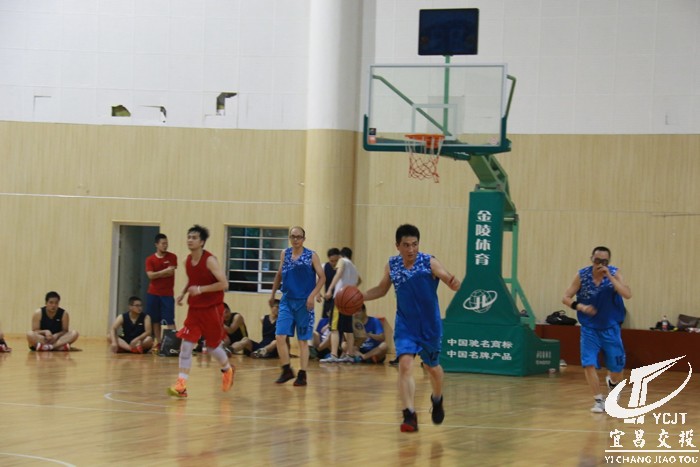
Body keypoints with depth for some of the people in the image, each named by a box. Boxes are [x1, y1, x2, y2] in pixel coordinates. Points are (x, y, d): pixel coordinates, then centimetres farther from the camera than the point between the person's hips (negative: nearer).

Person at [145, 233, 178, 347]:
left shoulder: (172, 257, 0)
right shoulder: (150, 259, 2)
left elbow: (171, 272, -10)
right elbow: (151, 275, -9)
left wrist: (157, 274, -8)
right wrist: (165, 271, -14)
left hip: (167, 294, -2)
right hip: (153, 294, 2)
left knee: (170, 321, -8)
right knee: (155, 320, 6)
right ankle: (158, 343, 14)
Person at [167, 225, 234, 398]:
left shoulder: (210, 260, -17)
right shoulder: (188, 260, 3)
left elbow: (224, 284, -22)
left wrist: (200, 289, -27)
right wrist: (183, 293, 5)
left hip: (212, 308, -5)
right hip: (194, 308, 5)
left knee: (212, 346, 8)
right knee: (186, 344, -8)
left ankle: (227, 369, 39)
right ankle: (181, 385, -10)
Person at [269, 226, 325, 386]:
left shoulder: (311, 256, -4)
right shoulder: (285, 254, 6)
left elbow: (322, 277, -4)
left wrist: (312, 296, -14)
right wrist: (273, 294, 20)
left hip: (304, 302, -3)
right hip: (287, 301, 3)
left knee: (303, 340, 2)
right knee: (280, 336, -7)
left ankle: (302, 375, 9)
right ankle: (287, 370, 7)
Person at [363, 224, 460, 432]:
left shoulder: (429, 263, -16)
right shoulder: (392, 266, -5)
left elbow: (451, 281, -24)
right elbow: (381, 289, 11)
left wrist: (454, 283, -48)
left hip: (430, 326, -1)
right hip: (405, 326, 1)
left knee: (432, 367, 17)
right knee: (405, 365, -17)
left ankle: (437, 399, 47)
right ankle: (409, 415, -17)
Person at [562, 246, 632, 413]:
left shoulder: (614, 273, -12)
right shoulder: (582, 275, -12)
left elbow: (628, 295, -27)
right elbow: (566, 298, -7)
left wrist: (609, 277, -32)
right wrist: (581, 307, -25)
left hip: (610, 328, 0)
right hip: (589, 328, 0)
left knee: (617, 368, 7)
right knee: (589, 364, -13)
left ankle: (612, 382, 42)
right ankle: (599, 401, 1)